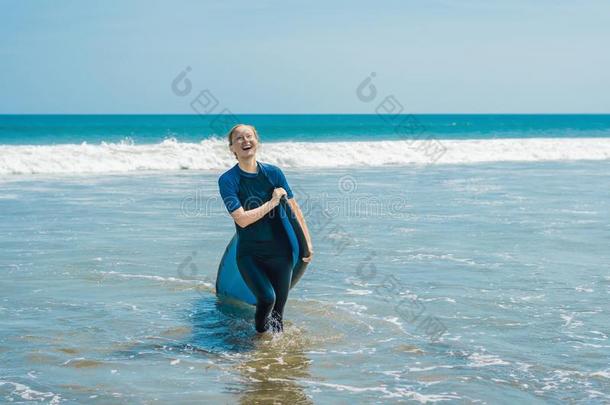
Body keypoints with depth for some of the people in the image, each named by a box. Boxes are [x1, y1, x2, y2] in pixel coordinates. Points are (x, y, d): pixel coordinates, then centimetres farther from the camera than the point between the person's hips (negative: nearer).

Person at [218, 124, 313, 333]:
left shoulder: (273, 173, 1)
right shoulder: (227, 180, -8)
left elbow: (295, 211, 4)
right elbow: (242, 219, -17)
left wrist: (307, 243, -2)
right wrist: (272, 202, -12)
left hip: (280, 253, 3)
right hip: (249, 254, -3)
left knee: (278, 311, 8)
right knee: (267, 298, -22)